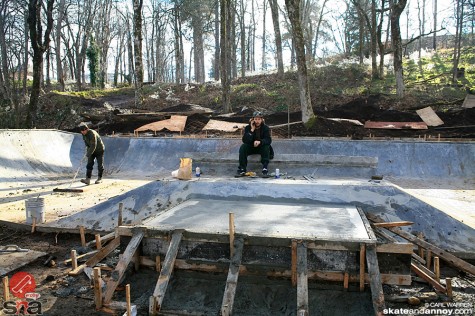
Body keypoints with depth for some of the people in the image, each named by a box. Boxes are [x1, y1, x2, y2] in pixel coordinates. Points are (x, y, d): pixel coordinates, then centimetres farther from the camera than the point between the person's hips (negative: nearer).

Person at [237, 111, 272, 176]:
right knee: (242, 147, -27)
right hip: (250, 147, 1)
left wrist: (260, 142, -41)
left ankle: (265, 167, -26)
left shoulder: (265, 128, -9)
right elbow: (245, 140, -21)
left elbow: (269, 140, -21)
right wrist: (252, 130, -29)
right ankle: (242, 168, -23)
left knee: (266, 146, -32)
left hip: (261, 148, -1)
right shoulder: (248, 128, -9)